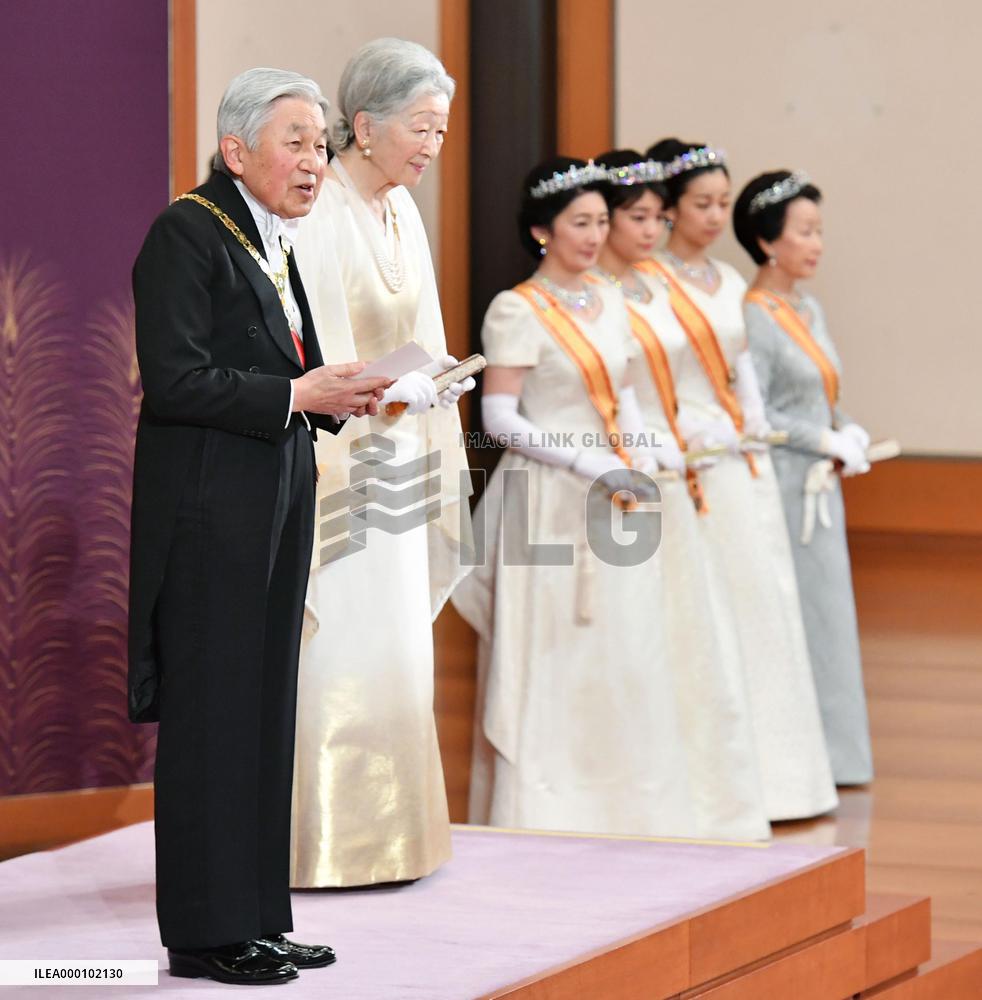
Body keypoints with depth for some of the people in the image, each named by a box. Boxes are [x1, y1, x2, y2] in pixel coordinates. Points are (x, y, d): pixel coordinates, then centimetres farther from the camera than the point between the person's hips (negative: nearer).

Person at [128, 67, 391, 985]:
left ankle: (255, 917, 18)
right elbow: (172, 381, -19)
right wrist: (297, 395, -18)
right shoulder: (188, 233, -12)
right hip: (210, 508, -9)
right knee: (210, 714, -3)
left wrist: (336, 393, 4)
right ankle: (204, 933, 3)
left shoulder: (272, 240, 16)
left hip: (275, 503, 9)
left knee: (265, 711, 11)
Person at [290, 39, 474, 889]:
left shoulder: (402, 212, 10)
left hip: (394, 466, 9)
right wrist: (391, 389, -21)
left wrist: (434, 379, 7)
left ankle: (378, 836, 20)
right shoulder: (318, 219, -16)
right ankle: (327, 844, -1)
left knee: (391, 652, 12)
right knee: (339, 657, -7)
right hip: (329, 462, -9)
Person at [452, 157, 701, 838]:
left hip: (615, 507, 7)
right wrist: (592, 464, -17)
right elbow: (499, 417, -13)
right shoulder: (517, 311, -9)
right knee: (551, 661, -4)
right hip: (551, 504, -7)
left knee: (629, 659, 7)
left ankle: (624, 813, 15)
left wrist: (643, 459, 0)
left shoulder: (609, 302, 12)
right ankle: (545, 818, 4)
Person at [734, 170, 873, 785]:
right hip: (782, 489, -9)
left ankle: (827, 754, 20)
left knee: (825, 616, 12)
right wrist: (828, 442, -15)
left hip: (819, 490, 9)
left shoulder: (807, 311, 13)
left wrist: (847, 433, -1)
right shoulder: (754, 319, -14)